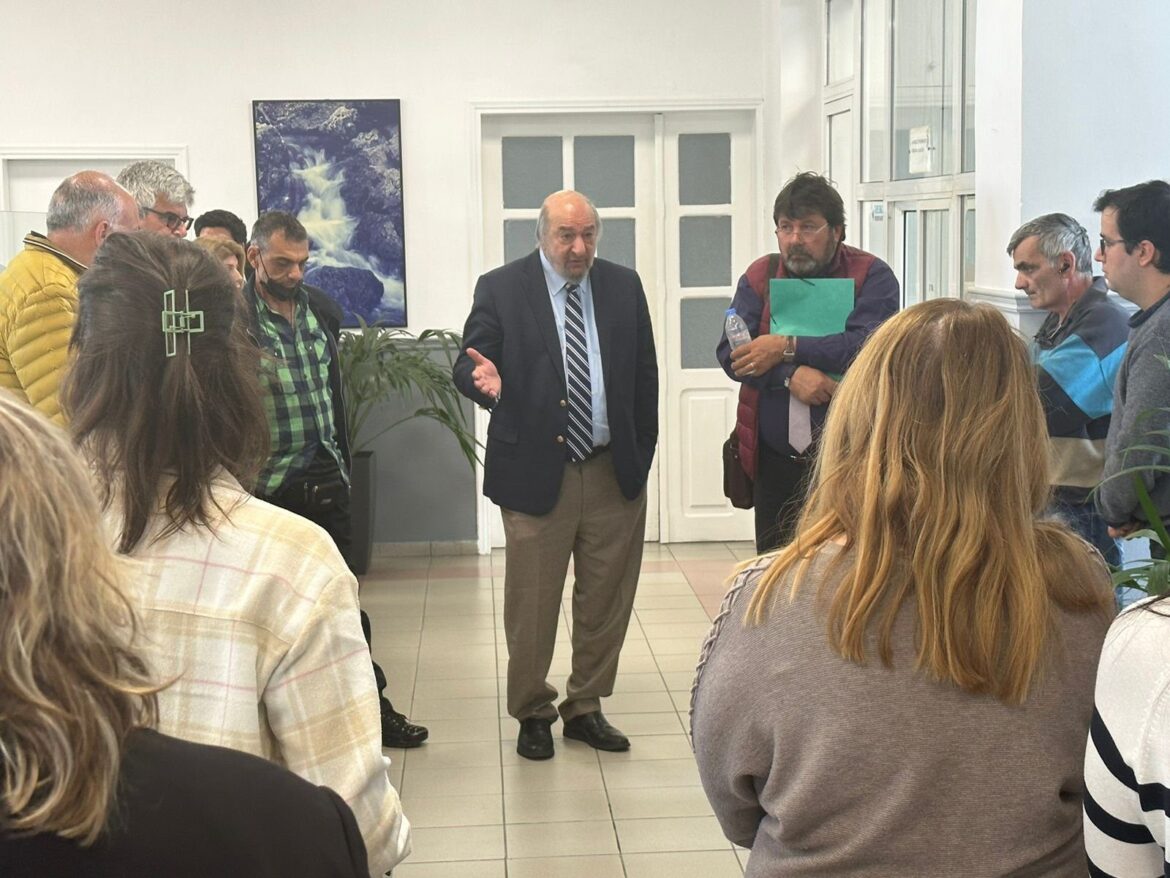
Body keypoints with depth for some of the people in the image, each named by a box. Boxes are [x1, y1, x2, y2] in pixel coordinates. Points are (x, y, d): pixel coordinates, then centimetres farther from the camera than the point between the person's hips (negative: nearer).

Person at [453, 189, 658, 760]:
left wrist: (642, 455, 8)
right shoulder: (501, 289, -3)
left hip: (615, 473, 3)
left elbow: (644, 376, 11)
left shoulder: (623, 286, 7)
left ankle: (585, 708, 26)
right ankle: (531, 714, 21)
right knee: (532, 604, 4)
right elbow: (466, 367, -6)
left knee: (606, 600, 11)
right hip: (536, 471, -3)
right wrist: (486, 382, -30)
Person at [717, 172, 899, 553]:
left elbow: (870, 346, -18)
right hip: (774, 460, 3)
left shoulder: (872, 276, -1)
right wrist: (791, 375, -19)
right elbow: (730, 352, -3)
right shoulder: (759, 276, 8)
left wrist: (786, 349, -16)